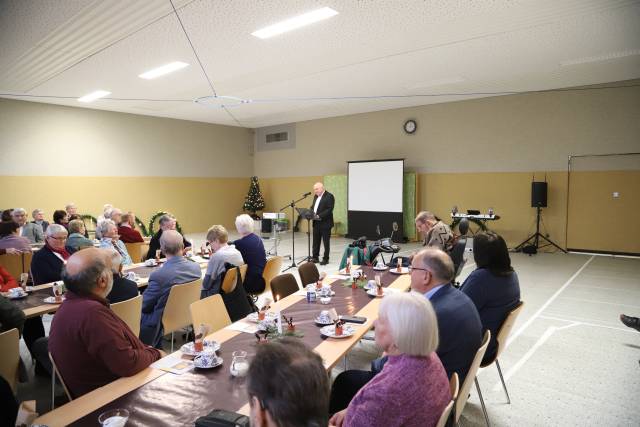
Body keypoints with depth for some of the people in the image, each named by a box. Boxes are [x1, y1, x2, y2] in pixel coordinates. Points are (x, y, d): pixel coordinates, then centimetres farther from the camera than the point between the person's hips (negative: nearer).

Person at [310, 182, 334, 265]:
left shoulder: (329, 196, -12)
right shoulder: (316, 196, 14)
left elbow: (329, 210, -19)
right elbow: (312, 206, 20)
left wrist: (319, 216, -25)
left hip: (325, 223, -7)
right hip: (316, 223, 7)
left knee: (325, 242, 3)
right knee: (316, 241, 11)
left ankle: (326, 259, 11)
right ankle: (315, 257, 20)